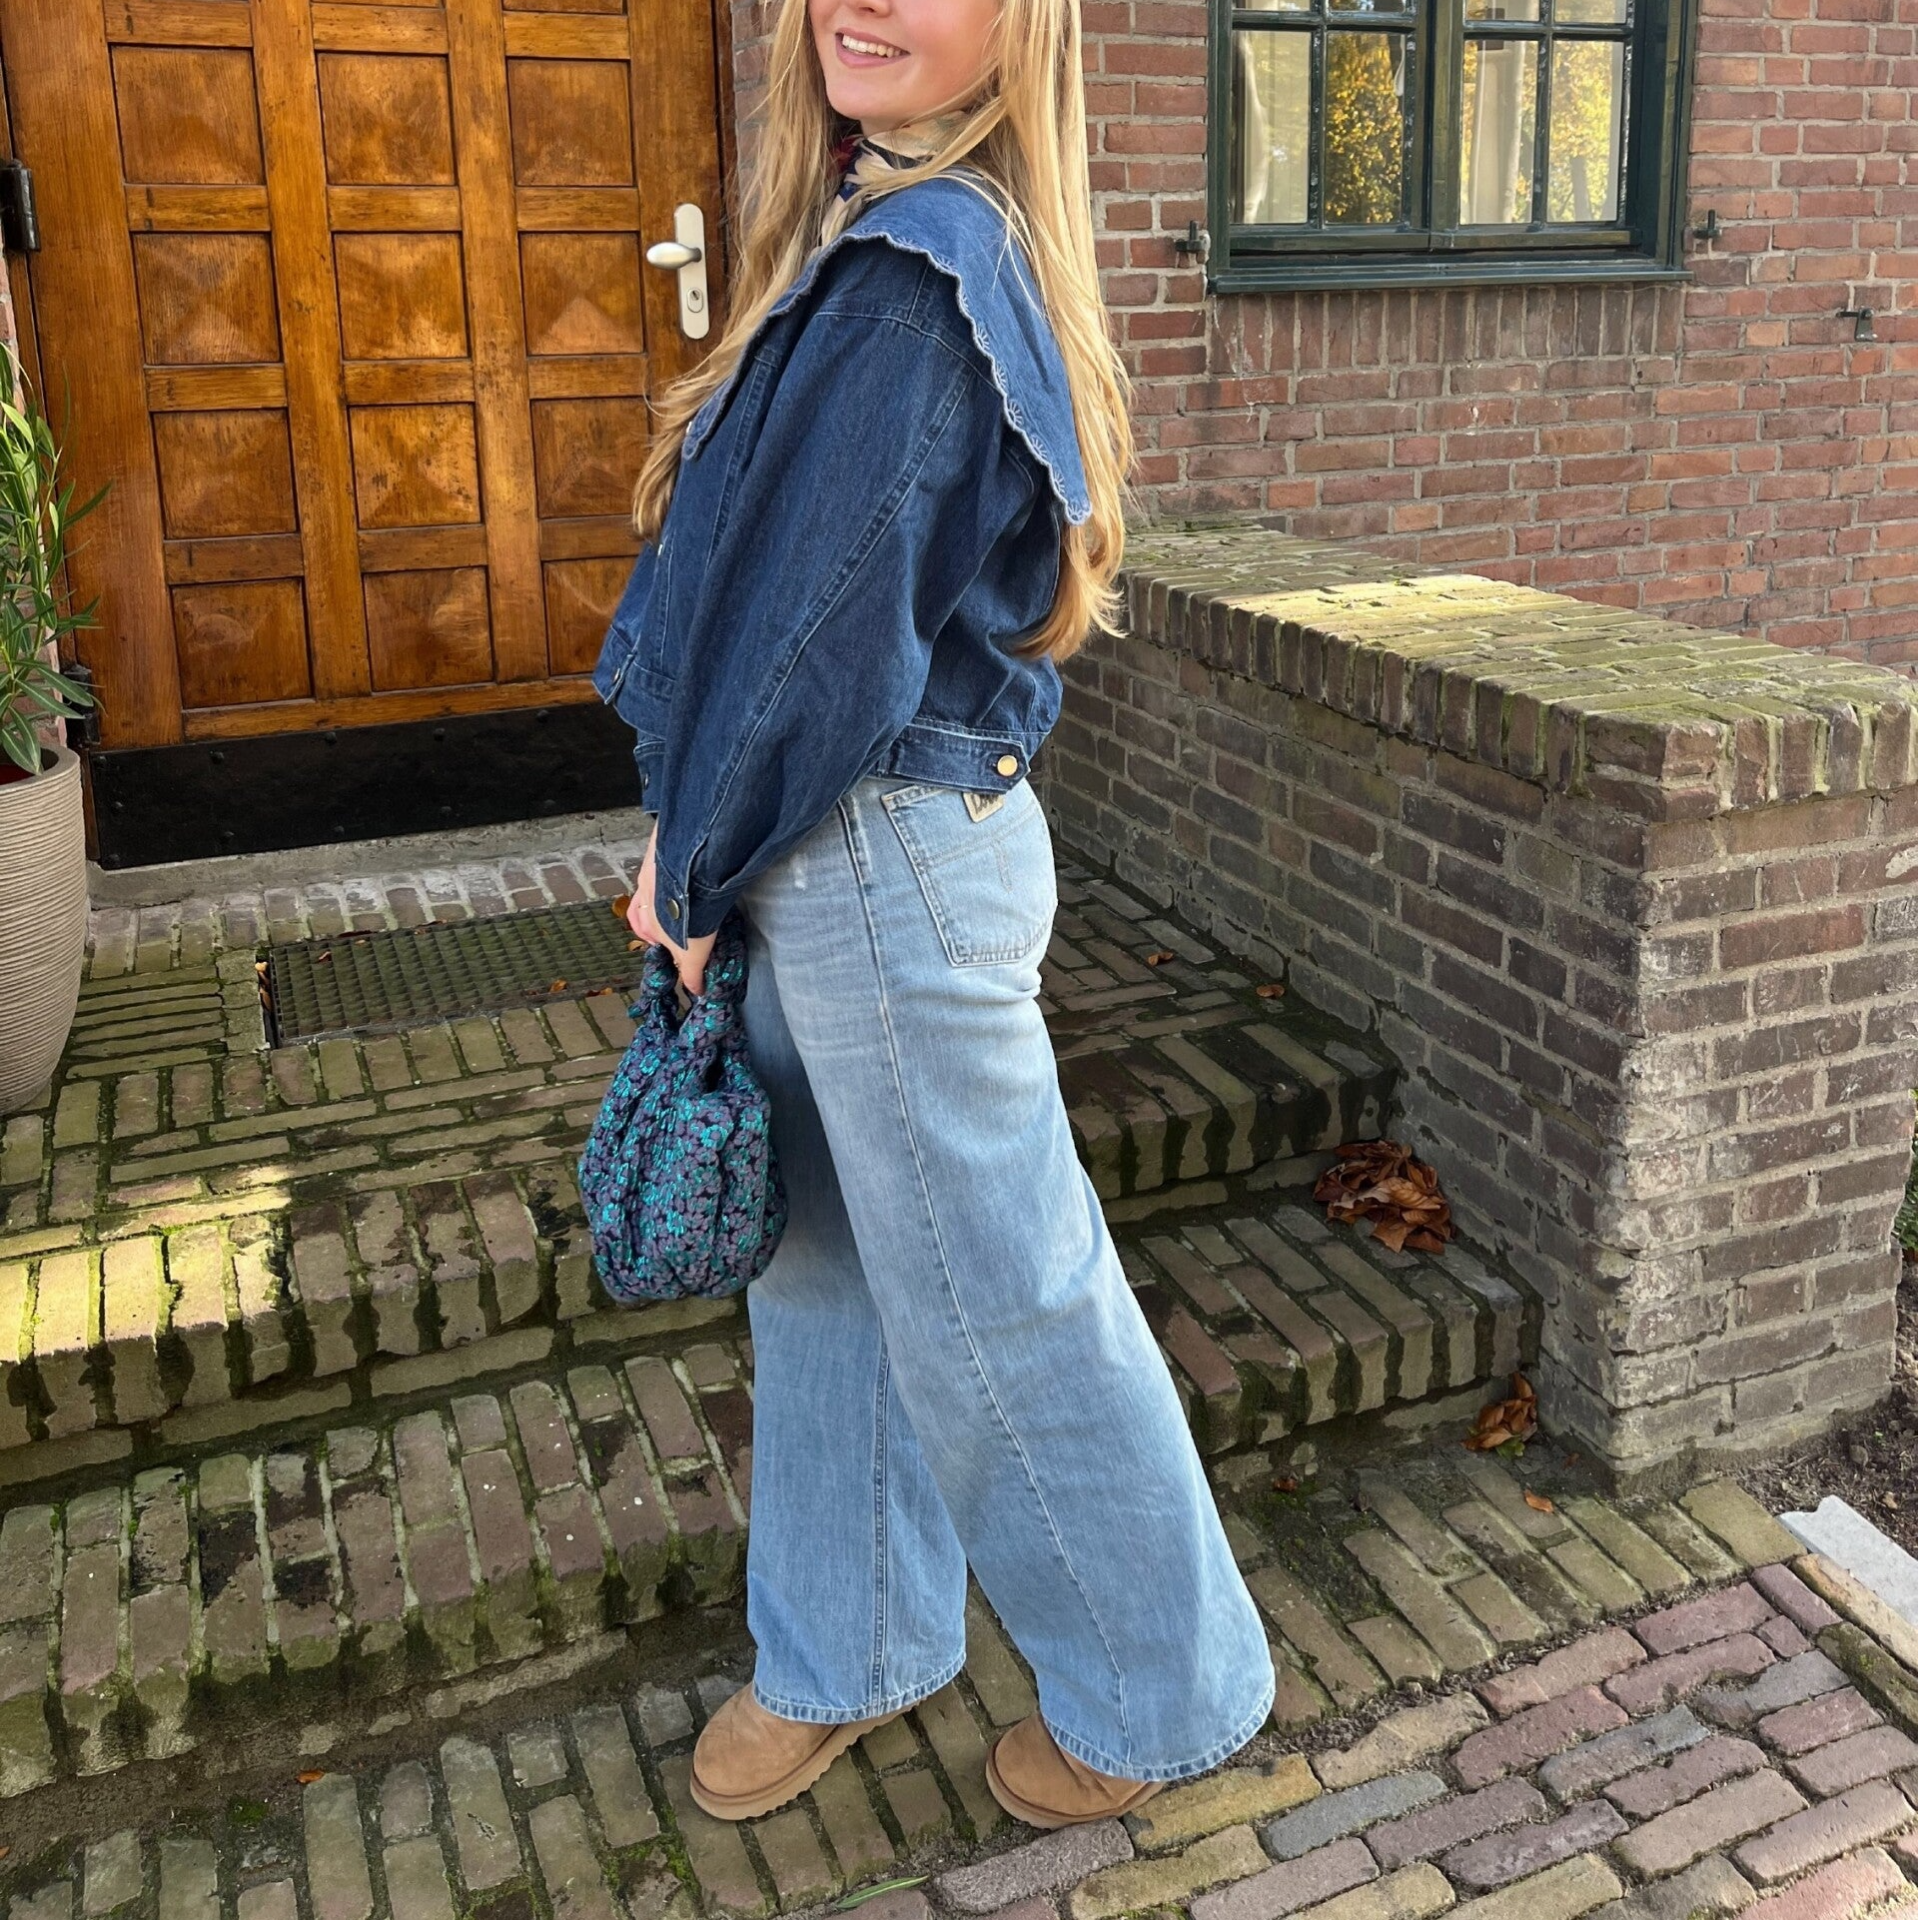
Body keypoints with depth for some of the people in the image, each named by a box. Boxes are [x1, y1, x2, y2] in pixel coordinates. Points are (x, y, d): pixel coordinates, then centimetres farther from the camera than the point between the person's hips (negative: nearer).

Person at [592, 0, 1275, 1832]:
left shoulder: (915, 270, -20)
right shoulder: (888, 237, 11)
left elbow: (825, 627, -20)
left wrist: (693, 869, -7)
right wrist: (707, 854, 8)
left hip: (891, 858, -10)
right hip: (836, 852, 10)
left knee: (995, 1304, 6)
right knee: (827, 1266, 20)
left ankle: (1161, 1688, 30)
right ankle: (847, 1650, 40)